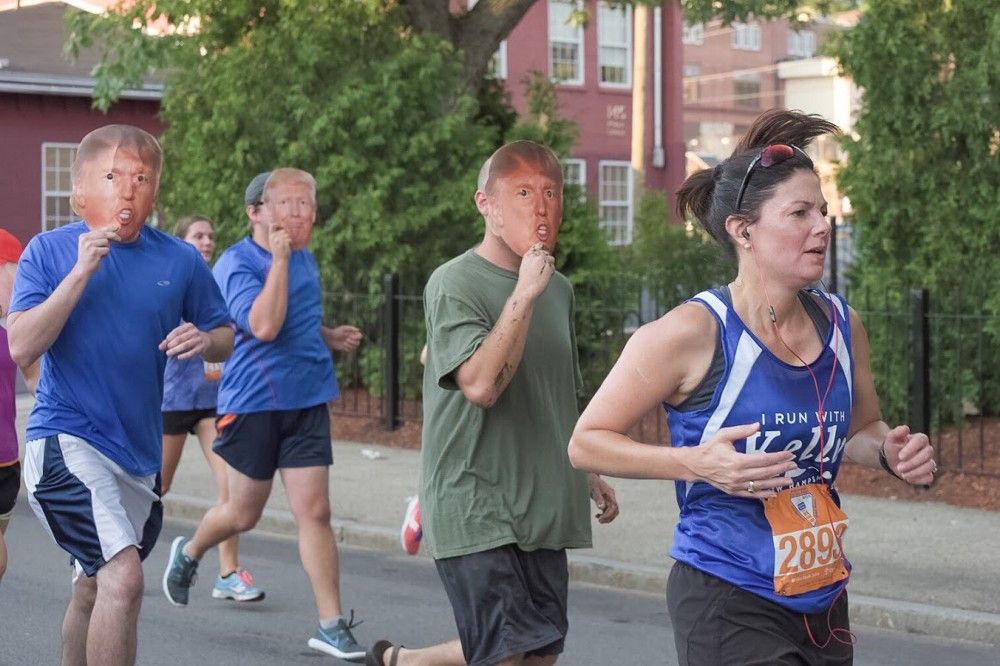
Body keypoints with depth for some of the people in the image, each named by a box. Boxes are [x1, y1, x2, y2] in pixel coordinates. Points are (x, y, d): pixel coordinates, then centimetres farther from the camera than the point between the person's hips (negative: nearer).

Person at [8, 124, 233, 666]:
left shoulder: (179, 261, 2)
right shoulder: (49, 251, -5)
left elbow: (225, 335, 13)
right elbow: (22, 348, -14)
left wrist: (204, 340, -11)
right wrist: (82, 271, -21)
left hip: (139, 451, 5)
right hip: (65, 442, -5)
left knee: (93, 591, 19)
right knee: (123, 578, -22)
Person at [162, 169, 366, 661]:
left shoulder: (304, 260, 10)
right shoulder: (236, 264, -13)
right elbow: (264, 326, -28)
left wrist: (330, 337, 8)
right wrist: (280, 259, -26)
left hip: (307, 399, 5)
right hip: (253, 401, -5)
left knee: (314, 511, -2)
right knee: (244, 514, 9)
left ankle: (332, 625, 0)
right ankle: (189, 554, 41)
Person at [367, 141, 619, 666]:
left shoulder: (559, 289, 12)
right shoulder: (455, 283, -10)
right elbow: (481, 385, -24)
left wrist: (588, 475, 22)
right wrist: (525, 294, -22)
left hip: (541, 506, 7)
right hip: (474, 508, -7)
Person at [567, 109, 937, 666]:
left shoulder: (841, 324, 2)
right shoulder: (693, 333, -15)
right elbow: (586, 442, -9)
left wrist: (891, 452, -2)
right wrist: (697, 462, -23)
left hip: (824, 600, 6)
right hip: (729, 603, -6)